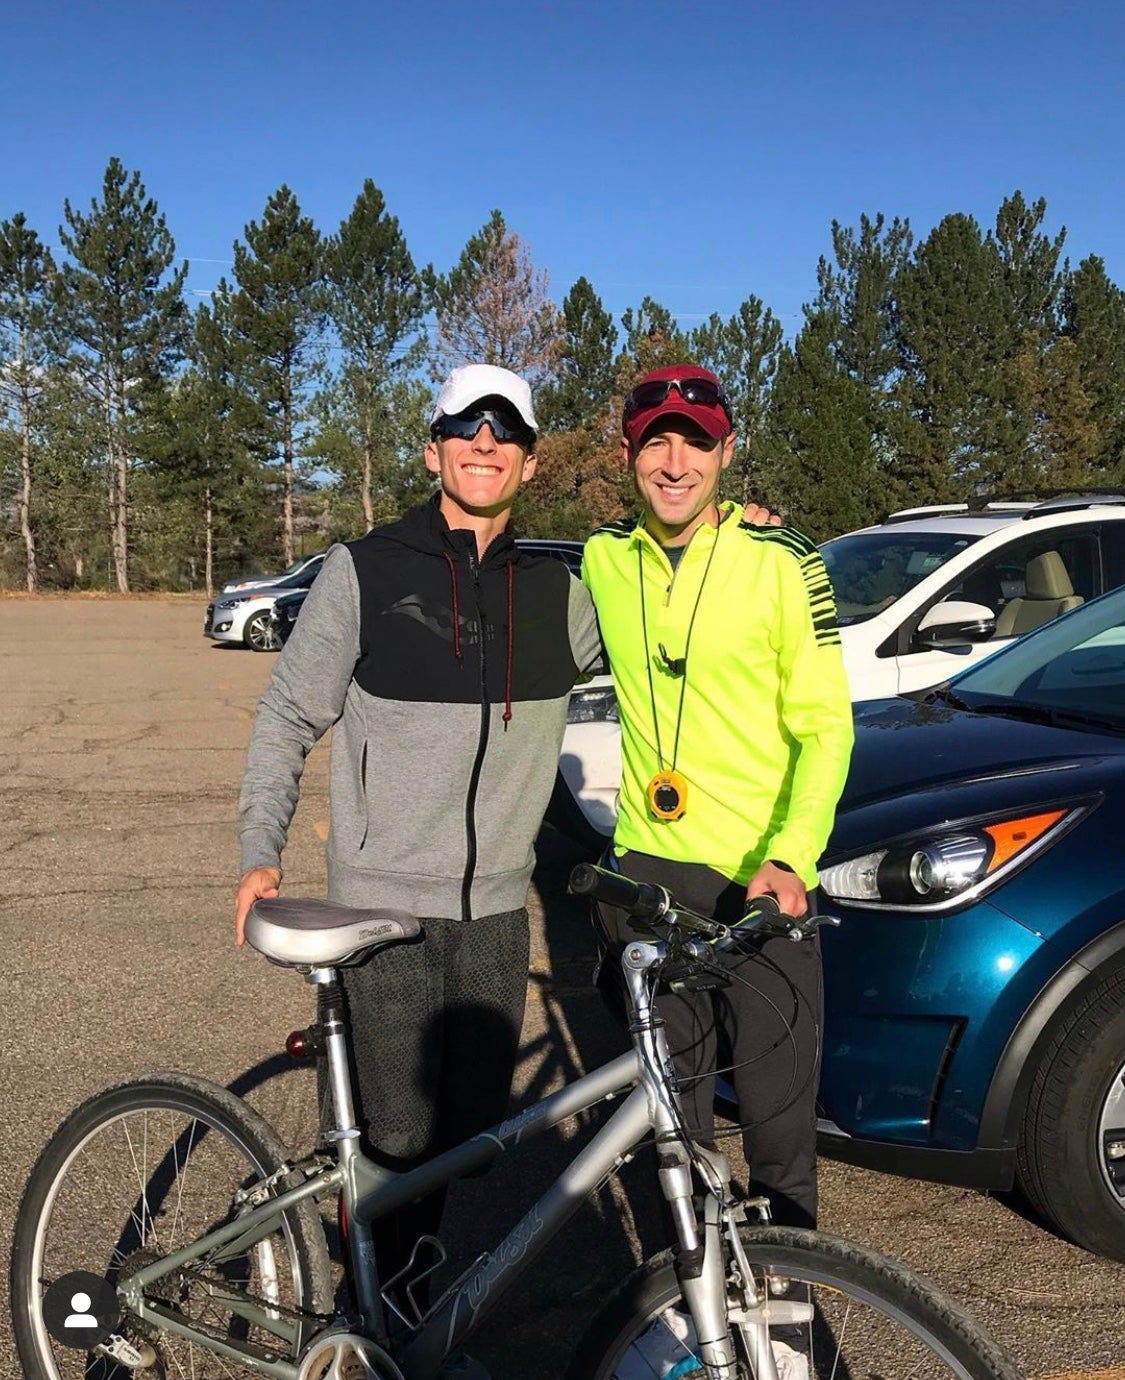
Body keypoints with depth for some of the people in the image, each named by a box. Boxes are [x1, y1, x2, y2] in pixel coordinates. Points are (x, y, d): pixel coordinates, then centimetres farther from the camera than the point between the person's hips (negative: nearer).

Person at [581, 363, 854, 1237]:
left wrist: (791, 857, -21)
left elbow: (827, 724, -9)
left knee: (778, 1098, 5)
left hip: (762, 873, -4)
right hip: (647, 862, 4)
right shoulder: (606, 558, 4)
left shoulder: (779, 560, -9)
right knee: (671, 1092, 16)